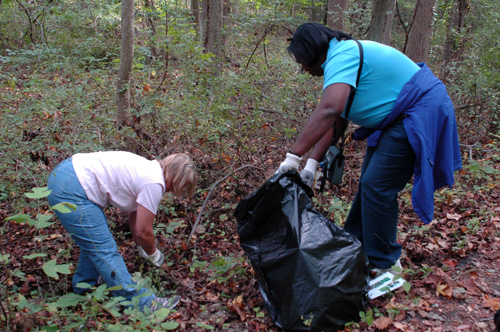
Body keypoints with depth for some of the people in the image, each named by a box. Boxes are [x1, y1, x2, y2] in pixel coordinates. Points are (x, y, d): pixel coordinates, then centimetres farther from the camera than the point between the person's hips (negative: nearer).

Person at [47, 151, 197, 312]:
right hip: (71, 191, -11)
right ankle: (141, 303, 2)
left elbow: (134, 216, 23)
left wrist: (142, 249, 30)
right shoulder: (154, 184, -15)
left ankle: (83, 287, 45)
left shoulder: (150, 169, 13)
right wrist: (154, 254, 10)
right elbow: (143, 231, -10)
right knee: (104, 249, -5)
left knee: (94, 241, 25)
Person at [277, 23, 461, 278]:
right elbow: (335, 121, 10)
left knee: (377, 187, -9)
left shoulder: (342, 55, -21)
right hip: (397, 119, 11)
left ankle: (383, 265, 5)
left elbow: (330, 110, -38)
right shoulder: (345, 57, 12)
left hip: (418, 114, -11)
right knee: (369, 182, 15)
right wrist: (313, 162, 2)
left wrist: (294, 155, -36)